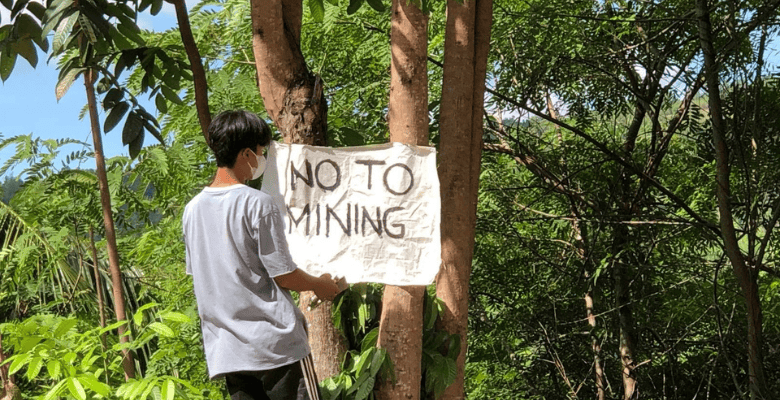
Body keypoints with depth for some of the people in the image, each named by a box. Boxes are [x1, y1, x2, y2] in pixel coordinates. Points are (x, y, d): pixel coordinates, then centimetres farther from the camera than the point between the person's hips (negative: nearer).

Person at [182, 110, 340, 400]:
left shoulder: (192, 209, 6)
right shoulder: (257, 204, -14)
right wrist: (321, 285, 8)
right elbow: (284, 276, -12)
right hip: (275, 343, -6)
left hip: (225, 351, 6)